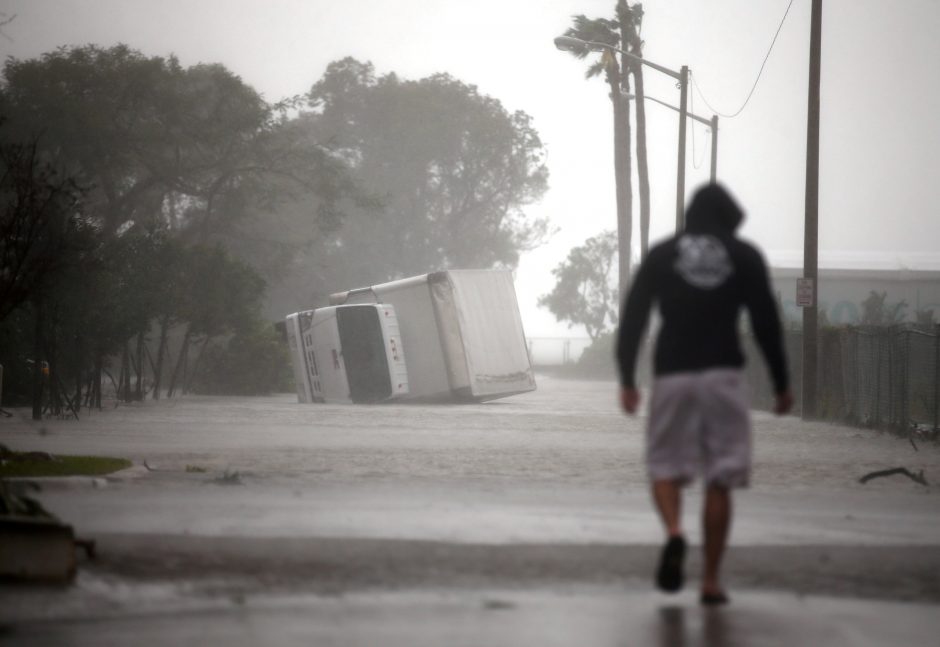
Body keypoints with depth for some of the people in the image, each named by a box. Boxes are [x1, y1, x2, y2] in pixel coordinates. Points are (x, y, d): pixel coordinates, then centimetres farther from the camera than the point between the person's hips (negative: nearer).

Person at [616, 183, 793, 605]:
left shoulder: (661, 255, 8)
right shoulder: (745, 257, 7)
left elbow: (632, 317, 3)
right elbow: (766, 323, 3)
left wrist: (627, 379, 6)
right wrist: (781, 384, 9)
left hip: (672, 374, 0)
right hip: (724, 373, 0)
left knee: (666, 466, 11)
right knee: (719, 481, 4)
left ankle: (674, 532, -20)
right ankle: (711, 580, 2)